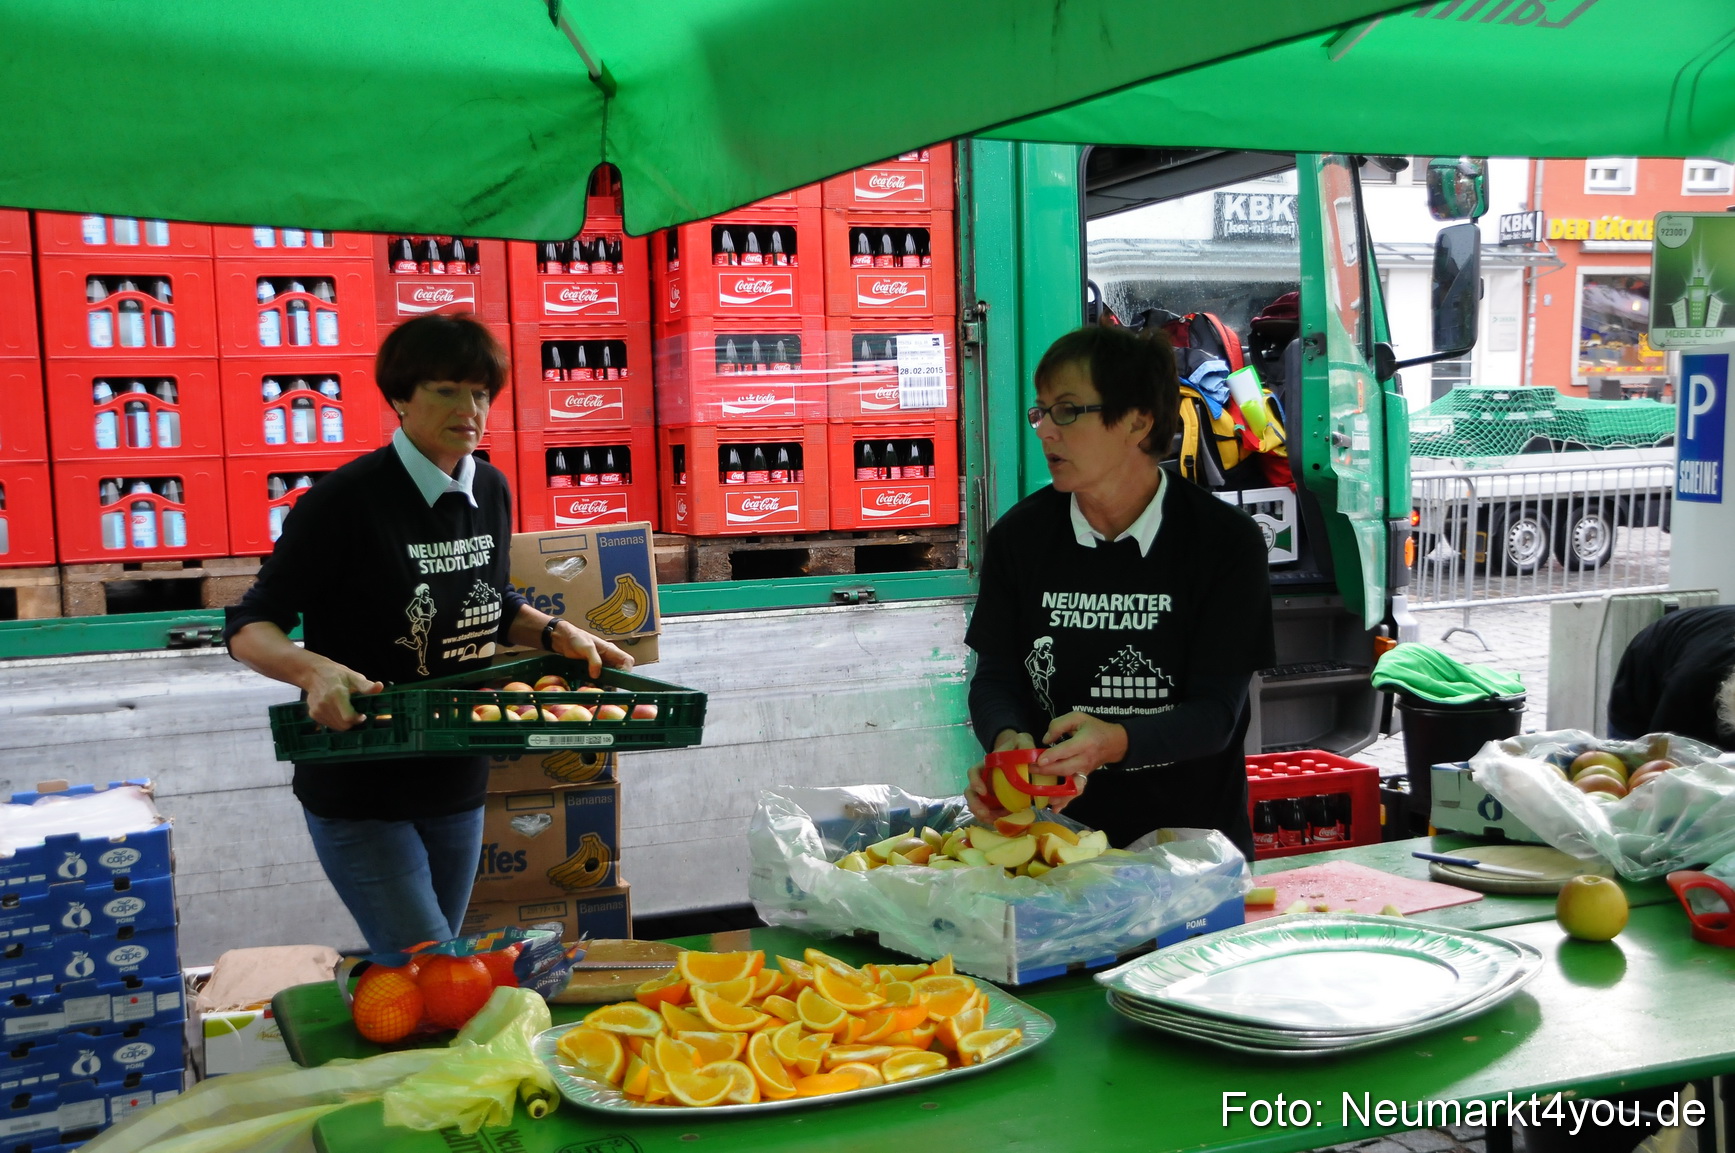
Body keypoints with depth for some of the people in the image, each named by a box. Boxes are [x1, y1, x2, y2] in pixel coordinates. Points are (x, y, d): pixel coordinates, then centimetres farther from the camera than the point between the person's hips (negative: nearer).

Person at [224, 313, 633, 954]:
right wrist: (313, 670, -34)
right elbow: (248, 628, -15)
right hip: (359, 792, -7)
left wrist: (556, 633, 1)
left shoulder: (490, 491, 2)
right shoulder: (347, 500, -18)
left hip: (458, 784, 7)